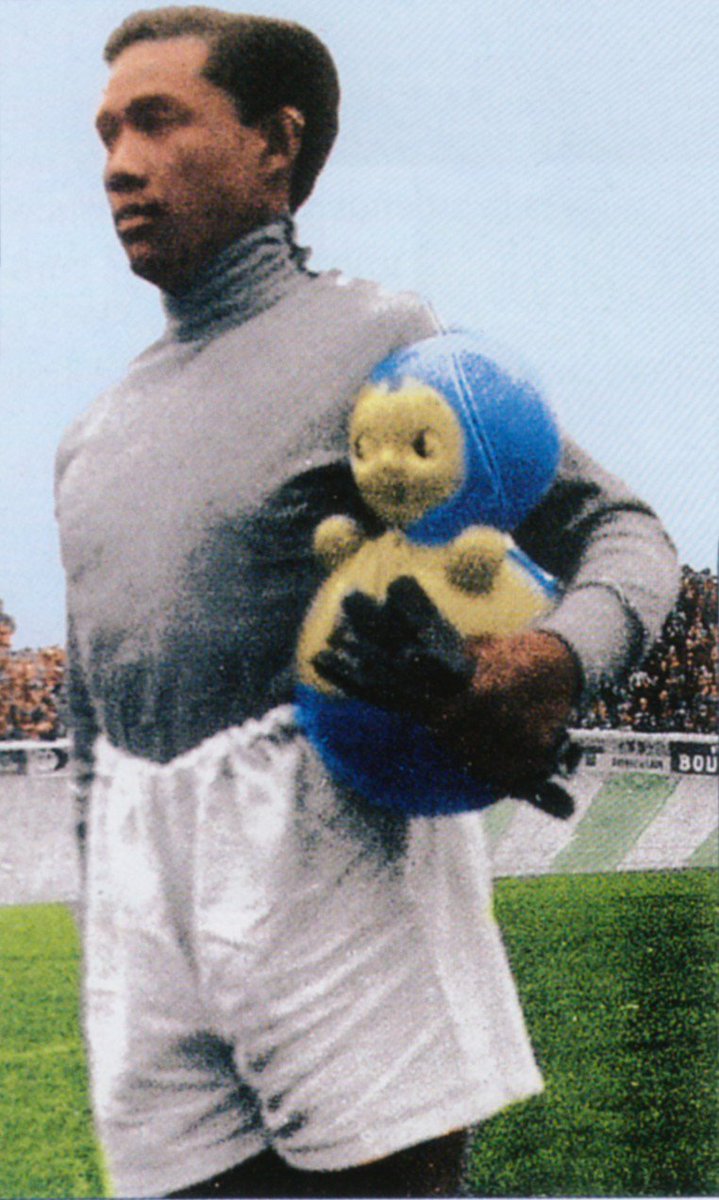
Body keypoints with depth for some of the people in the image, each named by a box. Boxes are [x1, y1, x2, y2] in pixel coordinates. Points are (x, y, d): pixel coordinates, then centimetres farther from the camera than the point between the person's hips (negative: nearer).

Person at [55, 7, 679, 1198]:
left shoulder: (384, 342, 3)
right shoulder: (95, 437, 21)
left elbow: (624, 533, 2)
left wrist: (560, 654, -21)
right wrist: (109, 956, 21)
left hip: (332, 863, -5)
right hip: (144, 906, 5)